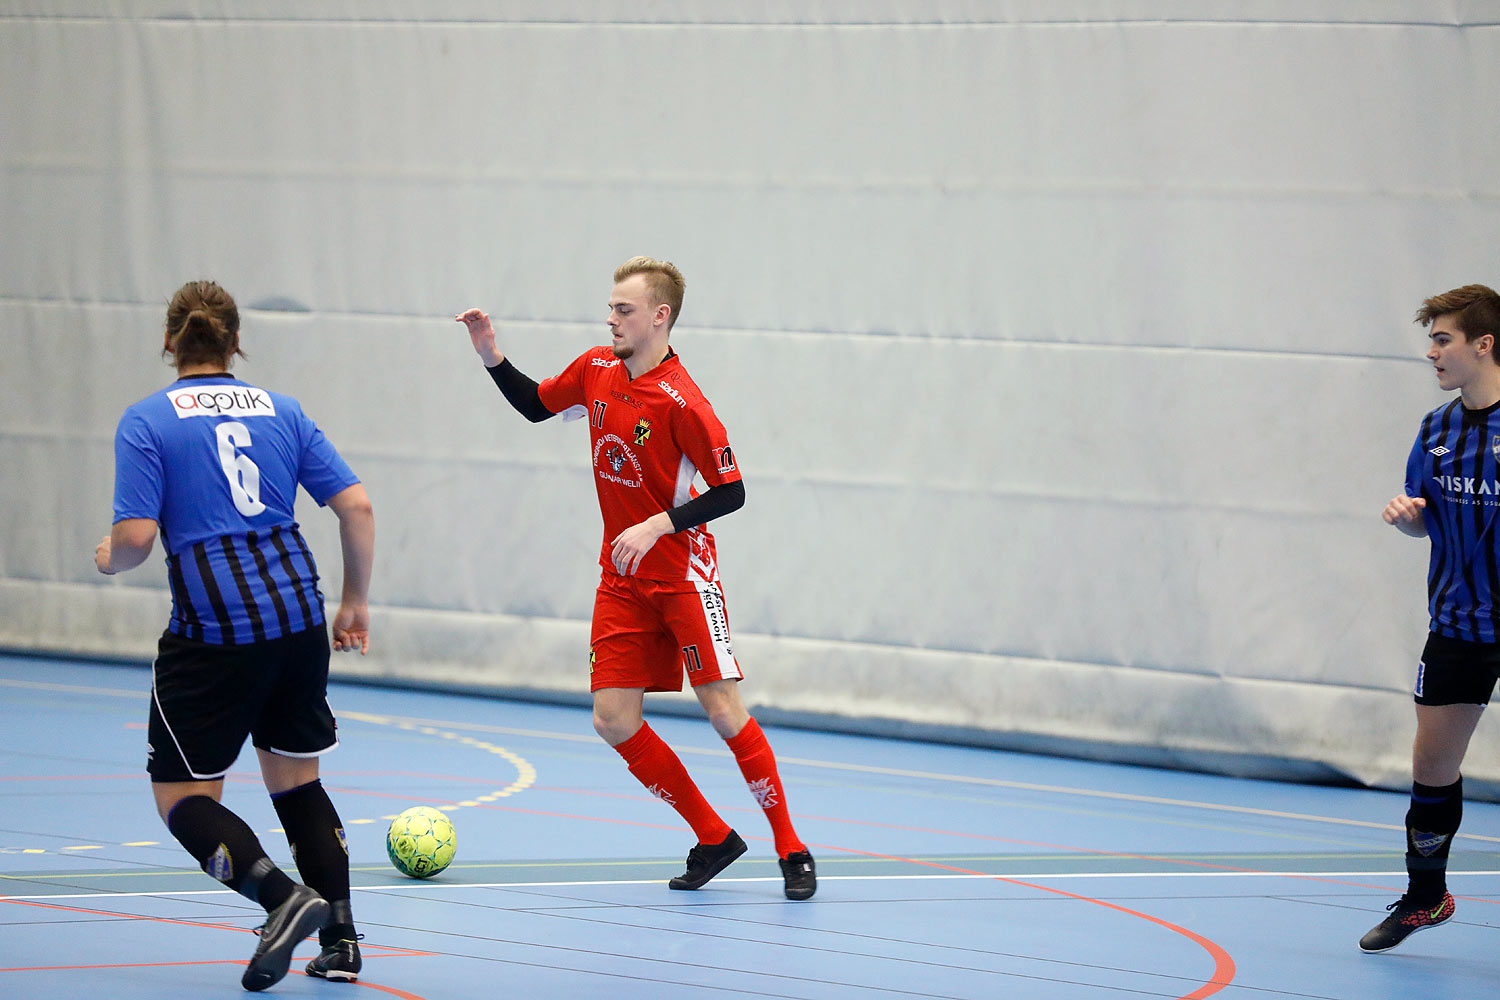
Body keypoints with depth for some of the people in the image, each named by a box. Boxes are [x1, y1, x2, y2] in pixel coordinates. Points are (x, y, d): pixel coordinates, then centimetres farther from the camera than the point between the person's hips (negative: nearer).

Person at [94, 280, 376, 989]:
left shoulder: (146, 422, -2)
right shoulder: (281, 411, 10)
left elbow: (136, 537, -11)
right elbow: (356, 507, 6)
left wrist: (109, 558, 12)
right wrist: (356, 600, 18)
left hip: (212, 632, -5)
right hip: (299, 623, 5)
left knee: (182, 799, 3)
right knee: (295, 779, 20)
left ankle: (285, 897, -20)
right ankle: (340, 940, 12)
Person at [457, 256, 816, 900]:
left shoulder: (681, 403, -19)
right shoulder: (596, 371, 2)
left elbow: (731, 492, -16)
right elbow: (536, 405, 21)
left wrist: (658, 524, -25)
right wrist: (492, 357, 6)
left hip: (683, 575, -7)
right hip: (622, 581, 7)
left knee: (724, 712, -10)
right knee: (614, 719, -1)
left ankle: (791, 851, 3)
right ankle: (713, 839, 11)